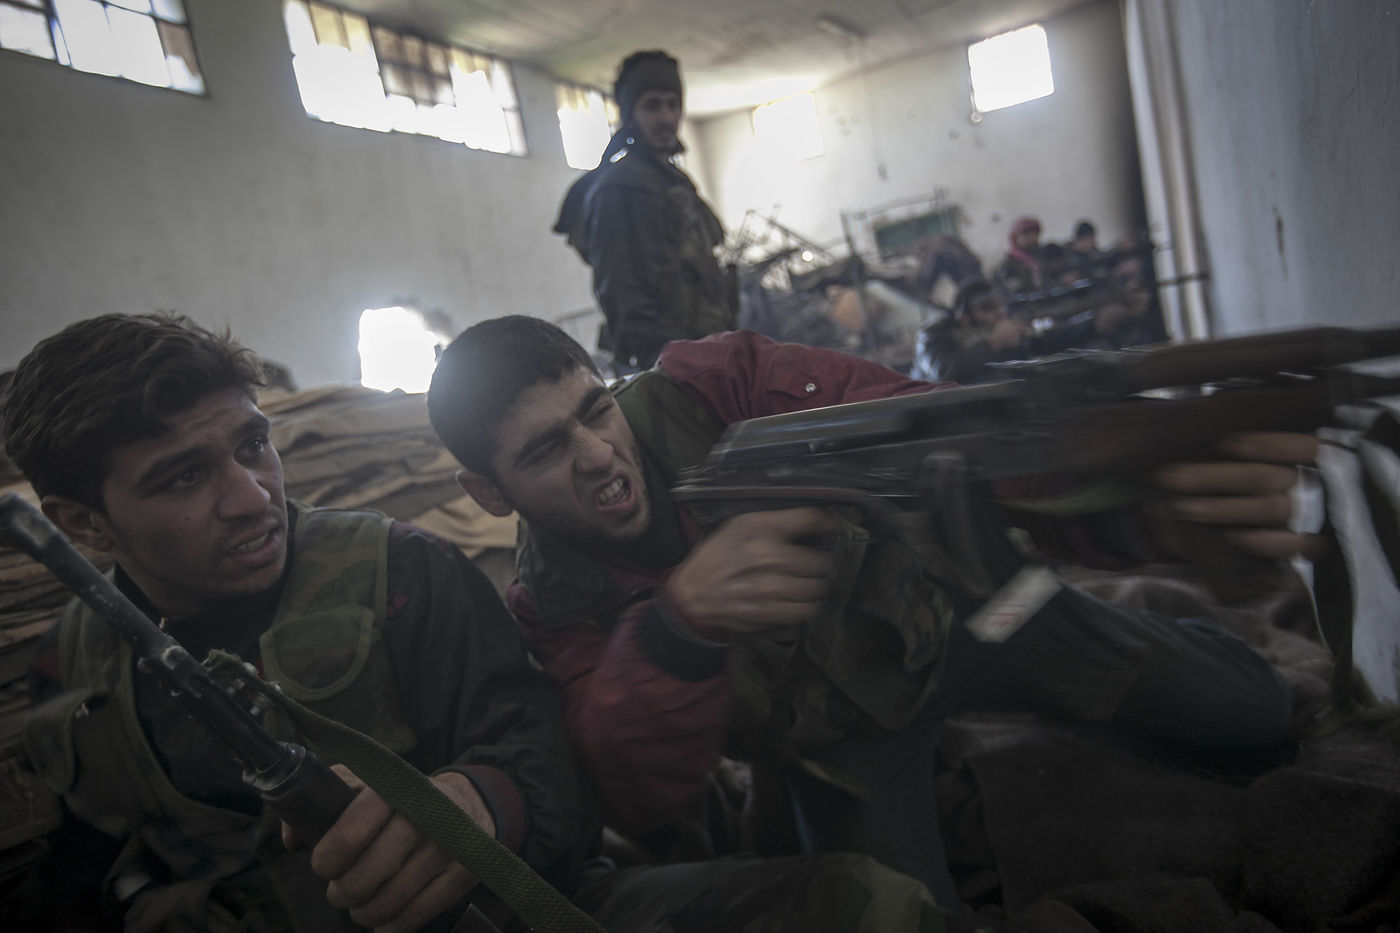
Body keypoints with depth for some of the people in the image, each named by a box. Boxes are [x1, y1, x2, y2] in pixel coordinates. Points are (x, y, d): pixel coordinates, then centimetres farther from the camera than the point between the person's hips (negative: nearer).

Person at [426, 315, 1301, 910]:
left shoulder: (707, 386, -23)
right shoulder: (554, 609, -18)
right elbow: (639, 796, -32)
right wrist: (683, 621, -52)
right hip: (834, 740, 1)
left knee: (1256, 709, 3)